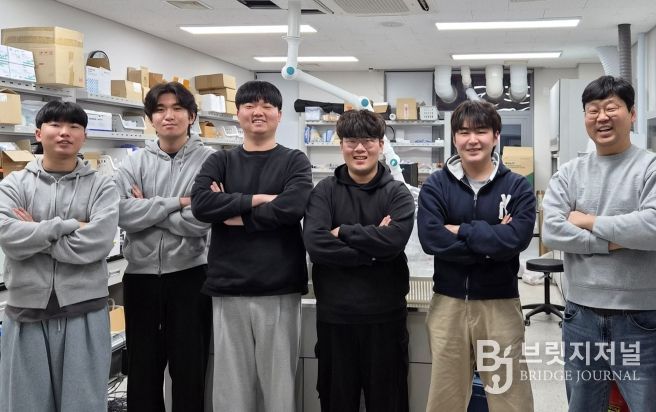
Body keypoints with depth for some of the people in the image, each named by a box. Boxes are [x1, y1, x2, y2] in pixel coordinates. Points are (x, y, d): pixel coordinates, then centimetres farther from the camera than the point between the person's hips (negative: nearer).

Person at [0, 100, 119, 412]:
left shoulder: (101, 187, 1)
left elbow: (95, 243, -14)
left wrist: (33, 234, -9)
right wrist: (68, 225, -15)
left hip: (84, 310, -1)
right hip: (26, 311, 2)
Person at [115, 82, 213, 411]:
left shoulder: (208, 162, -5)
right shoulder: (134, 163, 3)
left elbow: (199, 222, -16)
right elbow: (124, 215, -12)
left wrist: (147, 207, -11)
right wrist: (177, 203, -15)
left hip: (189, 274, -3)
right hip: (140, 274, 3)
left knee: (190, 367, 9)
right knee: (142, 366, 14)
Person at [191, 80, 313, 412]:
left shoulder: (294, 161, 5)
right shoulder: (219, 162, 9)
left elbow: (293, 206, -14)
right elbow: (201, 203, -9)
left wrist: (233, 212, -9)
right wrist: (258, 200, -12)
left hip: (280, 289, -1)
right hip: (228, 288, 2)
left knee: (279, 383, 8)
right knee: (231, 383, 8)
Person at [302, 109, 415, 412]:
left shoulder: (397, 193, 2)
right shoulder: (325, 191, 3)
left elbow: (394, 239, -17)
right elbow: (315, 243, -13)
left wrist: (343, 232, -12)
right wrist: (373, 248, -16)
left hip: (385, 315, 0)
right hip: (334, 315, 1)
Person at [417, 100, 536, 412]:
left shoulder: (517, 186, 1)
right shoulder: (436, 185, 2)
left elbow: (516, 238, -15)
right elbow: (431, 238, -13)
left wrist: (461, 231, -11)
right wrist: (491, 240, -13)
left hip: (500, 304, -1)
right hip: (448, 303, 1)